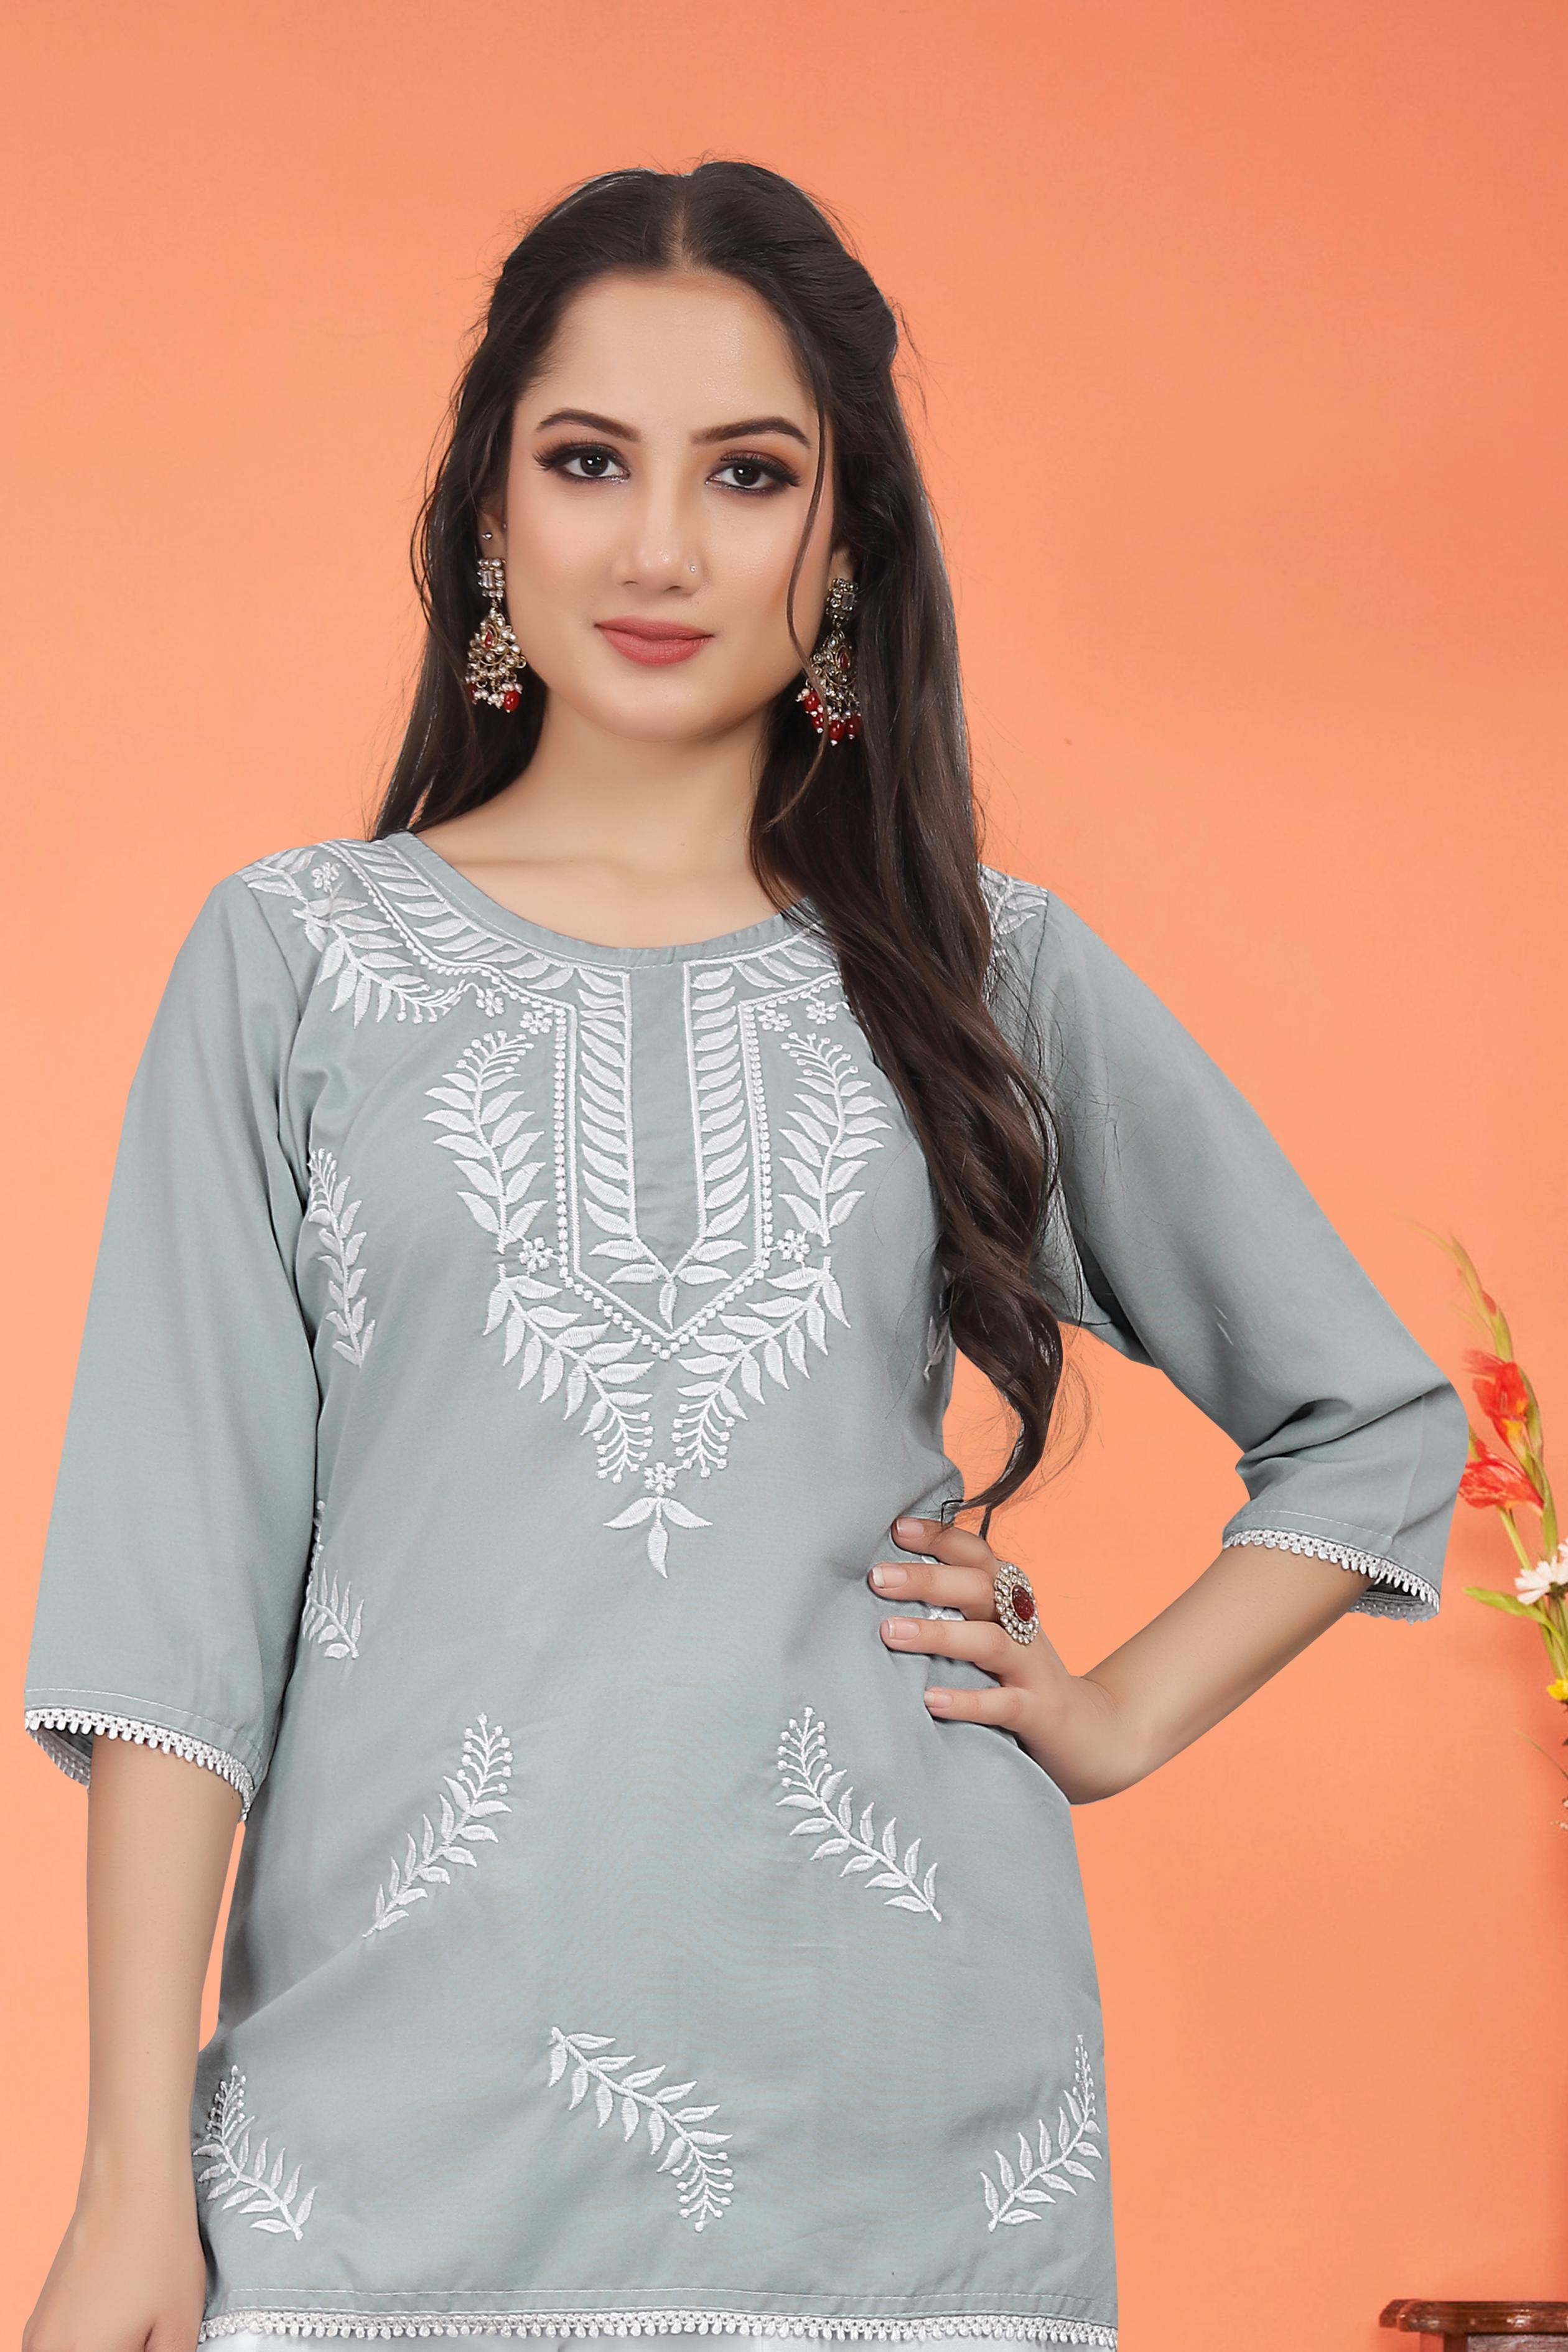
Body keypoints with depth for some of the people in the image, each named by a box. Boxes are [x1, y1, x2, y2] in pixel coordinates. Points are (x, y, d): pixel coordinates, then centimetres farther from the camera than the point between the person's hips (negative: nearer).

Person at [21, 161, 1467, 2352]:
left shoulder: (993, 973, 9)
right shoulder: (300, 955, 6)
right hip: (407, 2091, -1)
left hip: (900, 2111, 1)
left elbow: (1376, 1418, 20)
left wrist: (1120, 1717, 6)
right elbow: (177, 1586, 1)